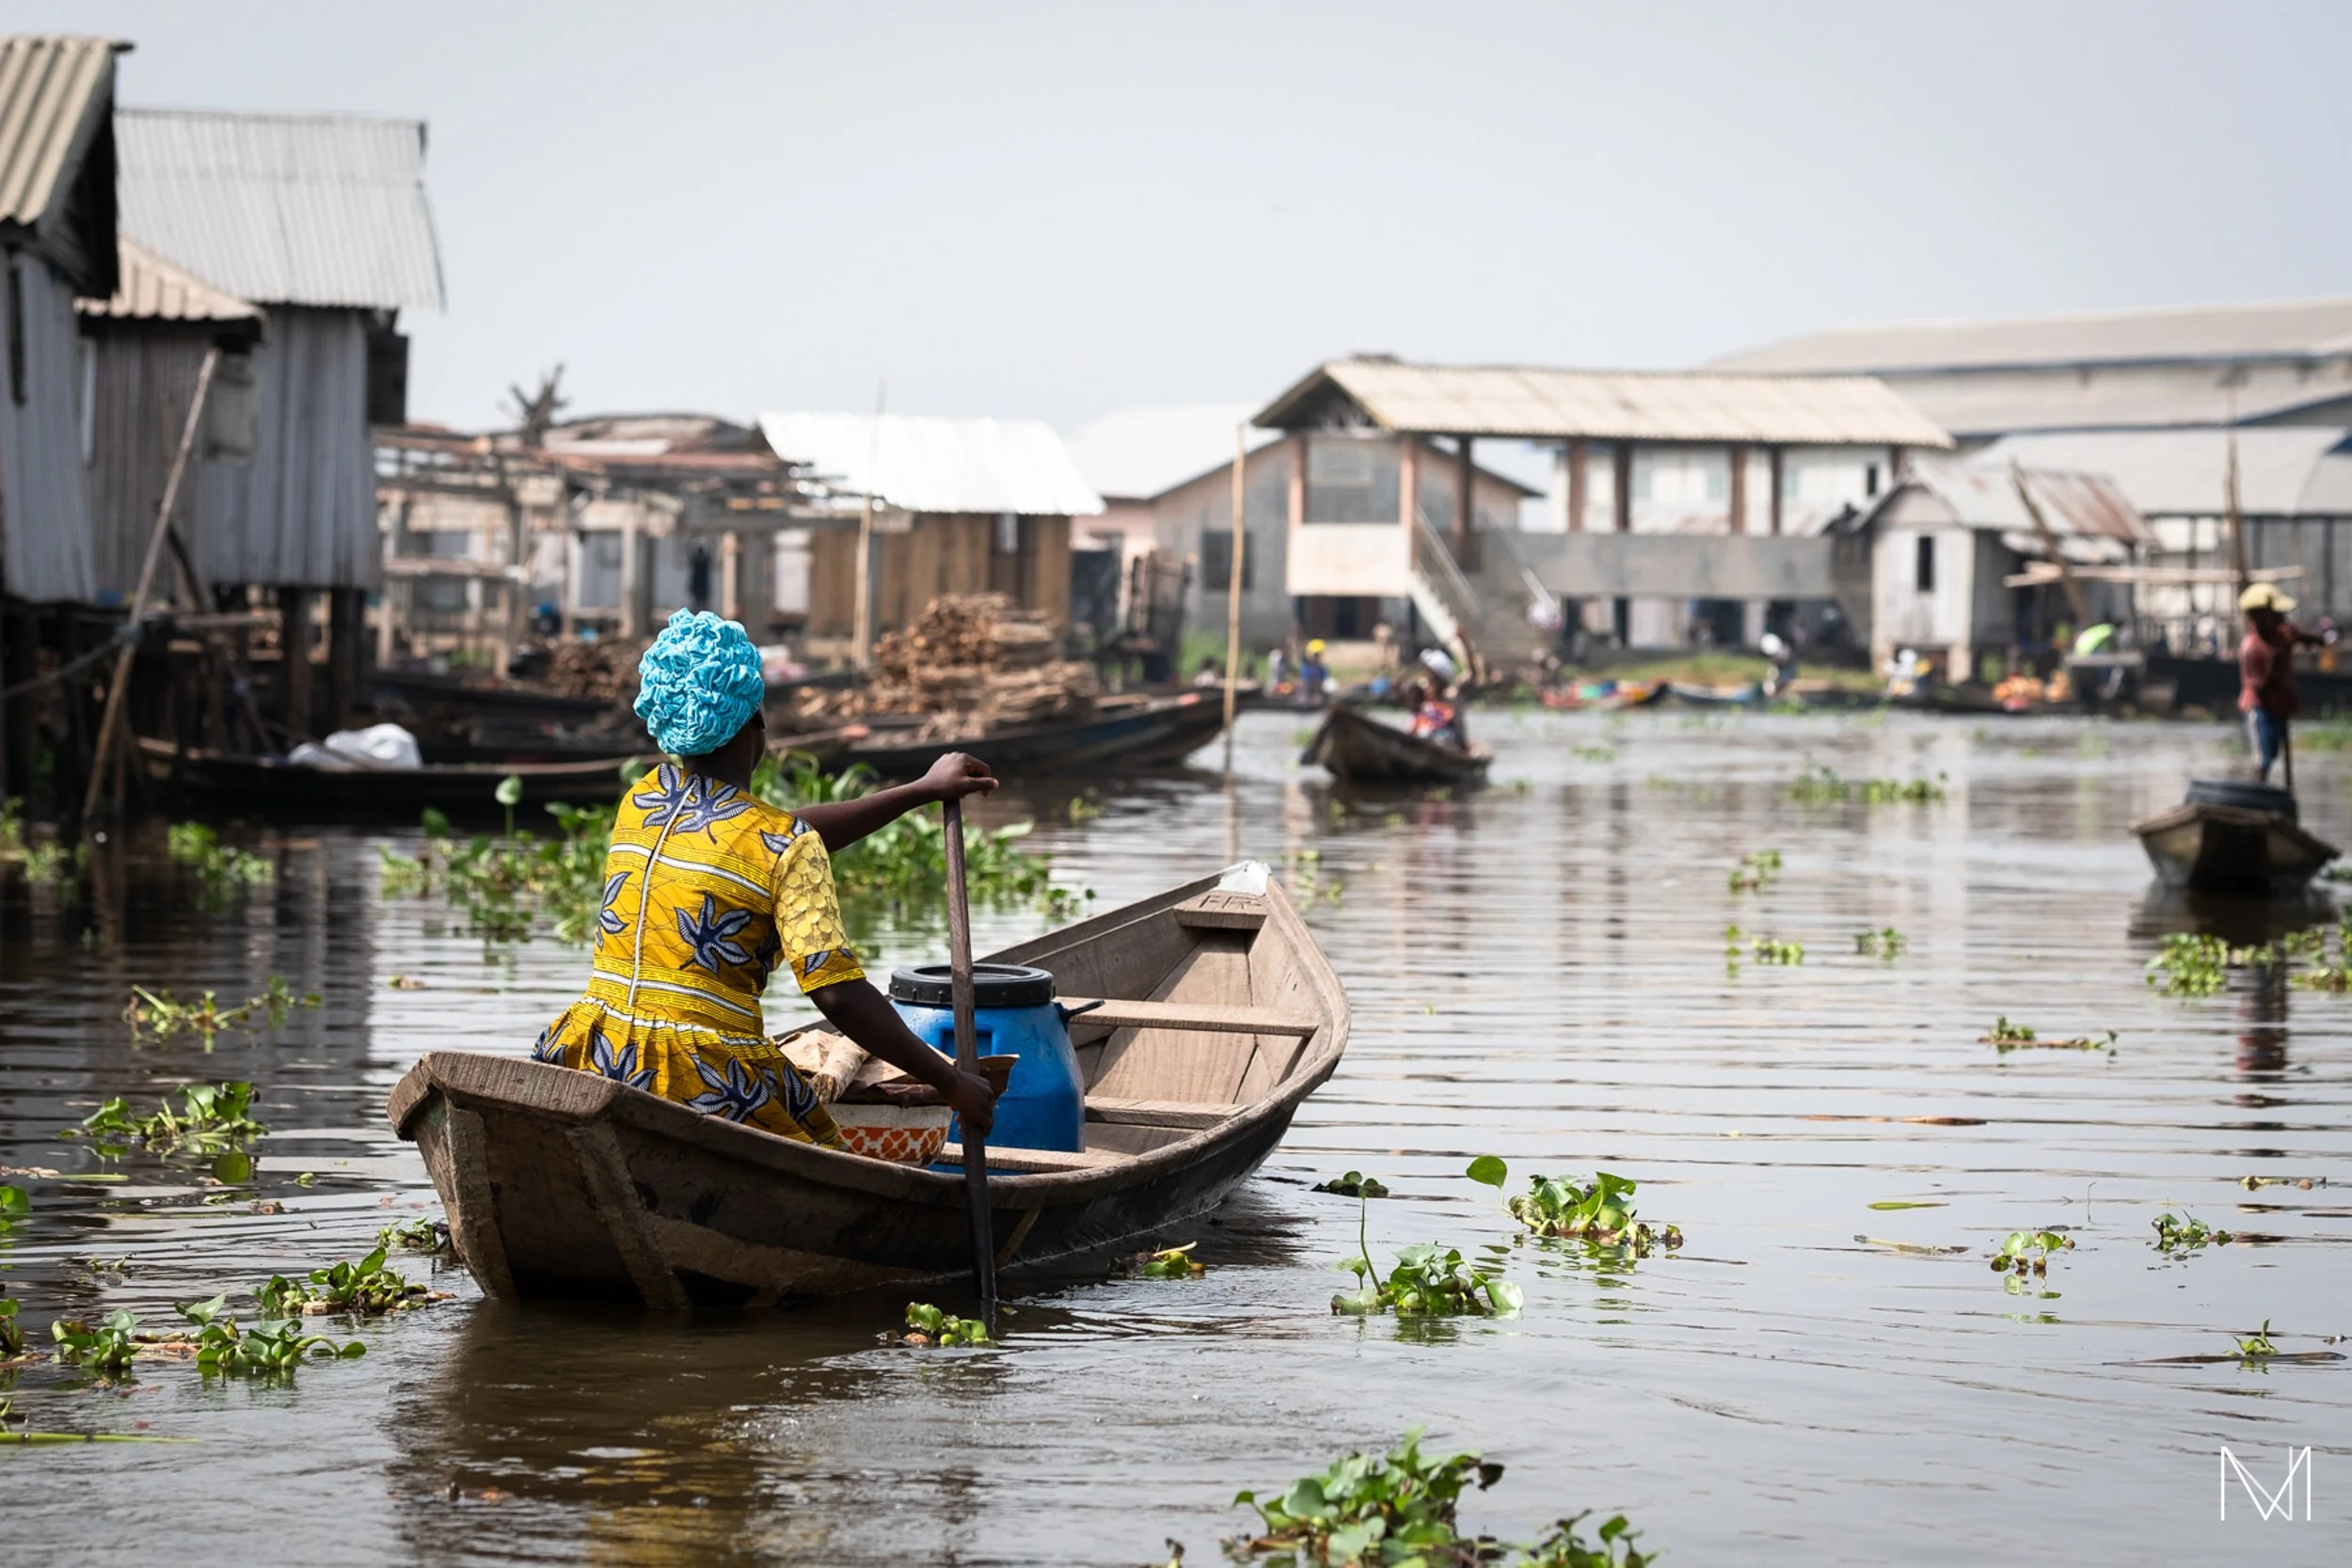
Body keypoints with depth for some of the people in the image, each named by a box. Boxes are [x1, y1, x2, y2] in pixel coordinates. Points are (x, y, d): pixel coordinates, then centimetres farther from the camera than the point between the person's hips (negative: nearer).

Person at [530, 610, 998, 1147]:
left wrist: (920, 792, 32)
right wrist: (951, 1082, -5)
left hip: (597, 1061, 6)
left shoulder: (642, 800, 13)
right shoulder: (786, 845, -5)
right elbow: (838, 995, -13)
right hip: (706, 1090, -5)